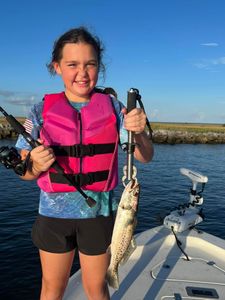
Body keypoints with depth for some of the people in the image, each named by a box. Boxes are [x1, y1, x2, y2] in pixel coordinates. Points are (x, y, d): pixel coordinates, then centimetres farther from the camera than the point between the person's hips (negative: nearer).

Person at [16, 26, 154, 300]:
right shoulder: (42, 110, -4)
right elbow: (25, 172, -1)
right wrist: (36, 165, -24)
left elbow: (145, 158, -5)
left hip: (99, 212, 0)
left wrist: (139, 132, -26)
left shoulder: (112, 107, -4)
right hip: (54, 213, 1)